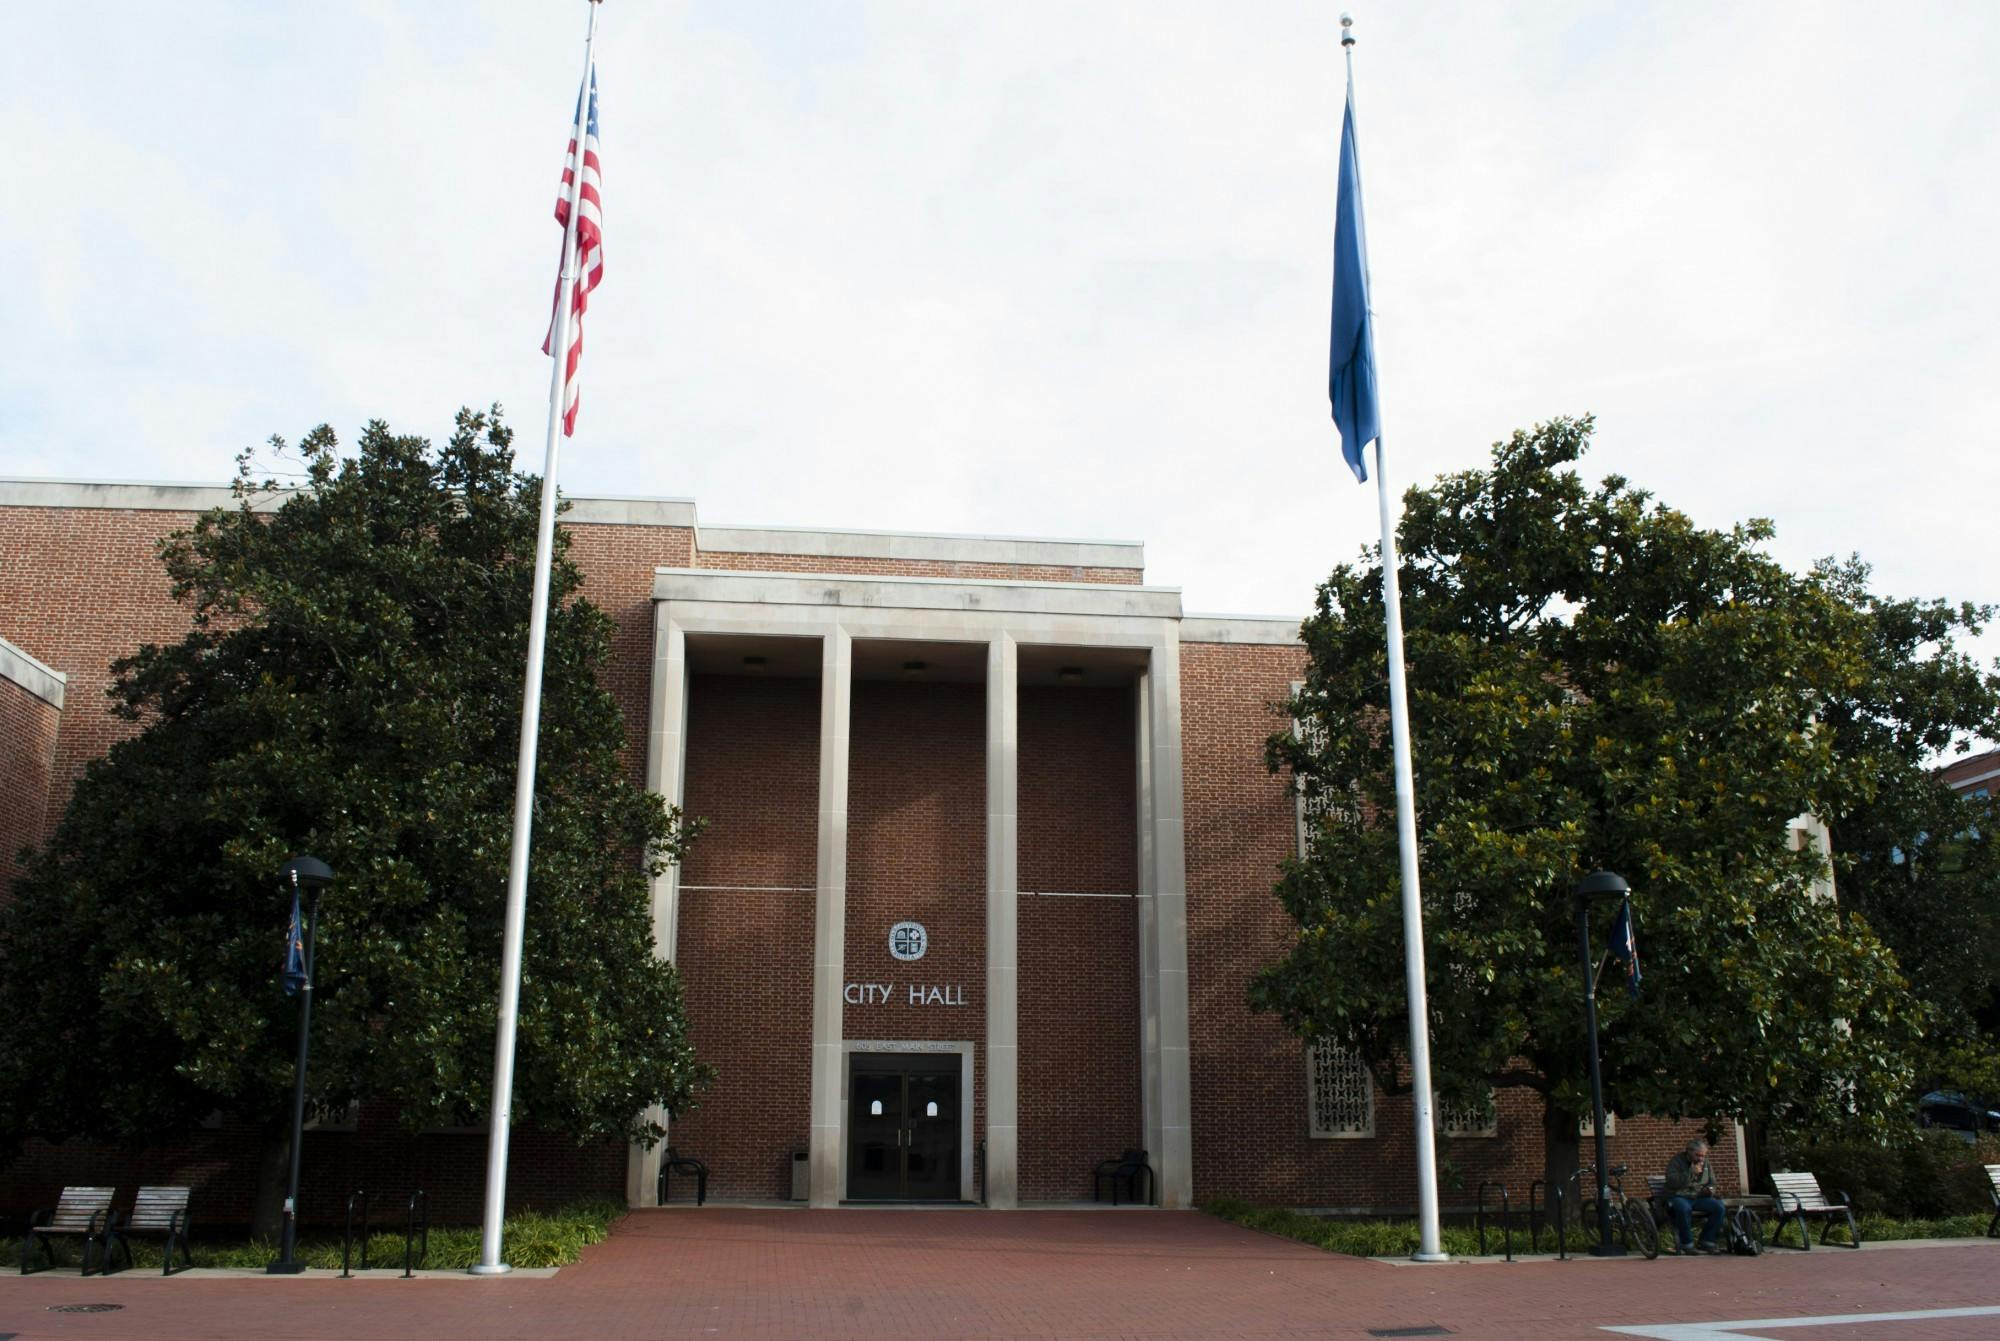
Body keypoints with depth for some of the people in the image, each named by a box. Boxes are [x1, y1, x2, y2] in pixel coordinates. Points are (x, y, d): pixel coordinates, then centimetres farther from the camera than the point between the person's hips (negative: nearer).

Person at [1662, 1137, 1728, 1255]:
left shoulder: (1705, 1163, 11)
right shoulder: (1676, 1161, -7)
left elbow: (1712, 1183, 21)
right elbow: (1672, 1182, -21)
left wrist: (1710, 1190, -4)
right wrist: (1691, 1173, -24)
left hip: (1699, 1197, 5)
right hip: (1679, 1197, -5)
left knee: (1719, 1206, -21)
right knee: (1683, 1208, -39)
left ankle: (1707, 1242, -10)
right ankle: (1687, 1244, -24)